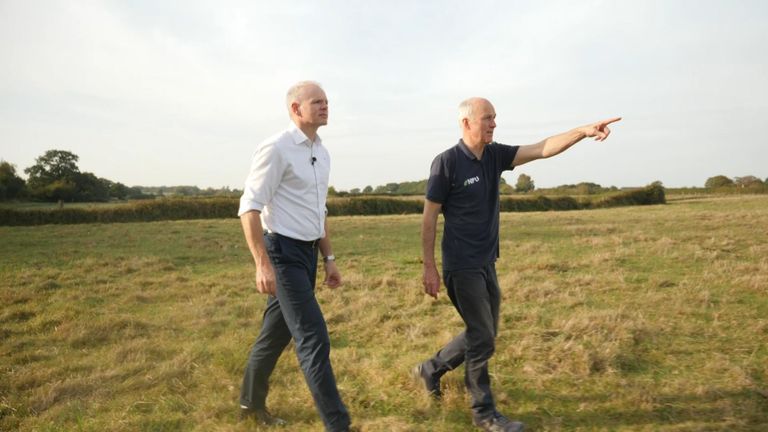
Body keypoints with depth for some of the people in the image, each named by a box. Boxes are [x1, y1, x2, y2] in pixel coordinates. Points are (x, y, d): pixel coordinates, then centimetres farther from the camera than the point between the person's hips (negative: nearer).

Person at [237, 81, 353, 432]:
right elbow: (250, 207, -17)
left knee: (278, 333, 18)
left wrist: (329, 259, 18)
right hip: (284, 252, -8)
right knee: (314, 338, -9)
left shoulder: (322, 154, 12)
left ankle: (251, 403, 38)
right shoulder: (276, 149, -13)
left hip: (308, 254, 8)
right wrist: (262, 264, -23)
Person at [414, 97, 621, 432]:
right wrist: (429, 268, -12)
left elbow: (541, 149, -5)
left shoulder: (495, 155, 4)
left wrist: (582, 131, -19)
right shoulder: (447, 162, -14)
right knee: (482, 338, 0)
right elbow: (429, 218, -11)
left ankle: (430, 369, 36)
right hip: (461, 267, -7)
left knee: (484, 333, 18)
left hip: (487, 264, 8)